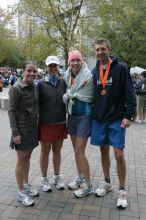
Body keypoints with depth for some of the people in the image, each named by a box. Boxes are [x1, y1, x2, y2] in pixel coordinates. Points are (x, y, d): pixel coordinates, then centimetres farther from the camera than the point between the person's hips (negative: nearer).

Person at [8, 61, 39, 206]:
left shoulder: (33, 87, 5)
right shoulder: (16, 88, -14)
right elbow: (11, 111, -14)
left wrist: (36, 125, 11)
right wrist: (15, 132, -18)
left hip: (32, 127, 6)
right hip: (22, 129, -6)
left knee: (27, 157, 17)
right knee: (21, 160, 3)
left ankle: (26, 184, 32)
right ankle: (21, 192, 16)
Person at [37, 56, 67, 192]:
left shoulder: (63, 83, 3)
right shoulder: (41, 84, -5)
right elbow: (37, 103, -3)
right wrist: (37, 121, -6)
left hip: (60, 123, 3)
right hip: (46, 123, -2)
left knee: (57, 151, 14)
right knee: (45, 151, 9)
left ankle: (57, 177, 30)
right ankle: (44, 179, 25)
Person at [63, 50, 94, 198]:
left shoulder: (88, 75, -13)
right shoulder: (67, 75, 4)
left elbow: (88, 97, -9)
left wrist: (71, 95, -4)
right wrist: (67, 96, -2)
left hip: (84, 115, -6)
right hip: (72, 115, 6)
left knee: (80, 152, -5)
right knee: (76, 150, 16)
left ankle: (88, 185, 10)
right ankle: (80, 177, 34)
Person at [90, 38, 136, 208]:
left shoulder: (120, 68, -6)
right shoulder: (94, 71, 8)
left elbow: (129, 93, -9)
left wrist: (128, 115, -15)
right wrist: (92, 114, 9)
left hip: (116, 119, -4)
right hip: (99, 119, 5)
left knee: (118, 153, -4)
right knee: (104, 151, 13)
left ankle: (122, 190, 13)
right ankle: (107, 183, 31)